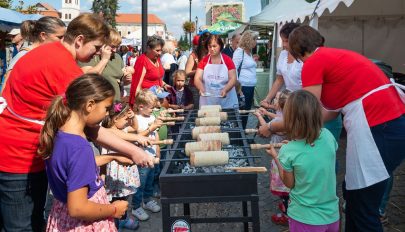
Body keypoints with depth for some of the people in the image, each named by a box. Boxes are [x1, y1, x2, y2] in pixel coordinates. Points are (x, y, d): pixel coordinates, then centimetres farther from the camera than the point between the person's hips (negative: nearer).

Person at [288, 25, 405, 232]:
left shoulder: (314, 62, -7)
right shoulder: (334, 55, 20)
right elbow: (332, 109, 20)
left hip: (377, 127, -10)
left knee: (363, 210, 3)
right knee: (353, 193, 22)